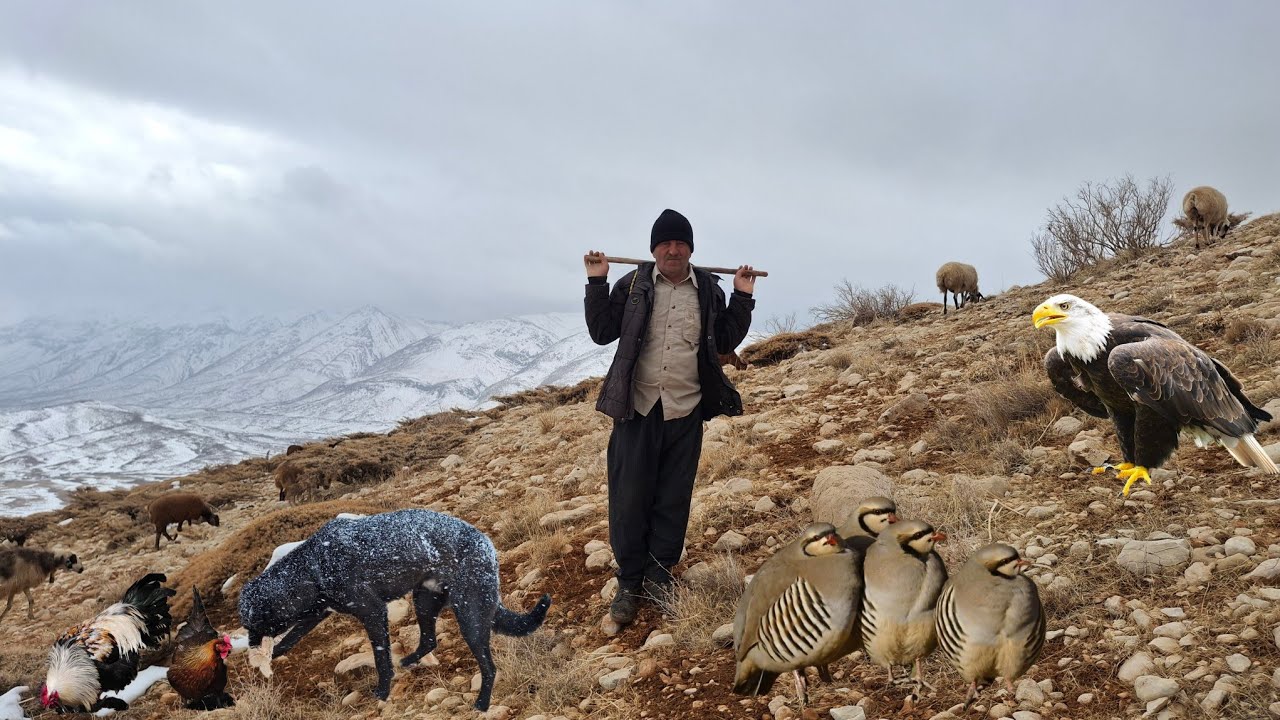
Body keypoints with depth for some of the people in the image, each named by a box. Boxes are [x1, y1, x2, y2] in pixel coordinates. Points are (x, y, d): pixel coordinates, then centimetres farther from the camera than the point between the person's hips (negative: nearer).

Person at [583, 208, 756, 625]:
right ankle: (629, 583, 15)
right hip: (637, 408, -1)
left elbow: (726, 342, 12)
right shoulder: (632, 285, 2)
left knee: (674, 500, 8)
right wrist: (597, 283, -5)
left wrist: (743, 298, 4)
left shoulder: (709, 290, 7)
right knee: (629, 500, 1)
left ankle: (658, 576, 23)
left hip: (686, 412, 2)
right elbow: (602, 333, 2)